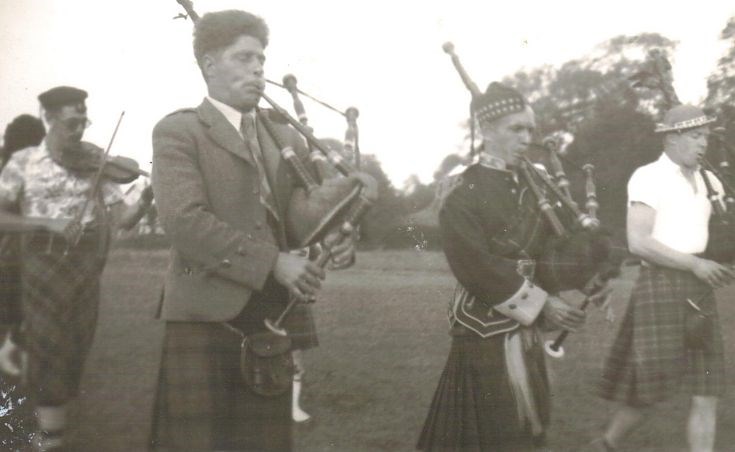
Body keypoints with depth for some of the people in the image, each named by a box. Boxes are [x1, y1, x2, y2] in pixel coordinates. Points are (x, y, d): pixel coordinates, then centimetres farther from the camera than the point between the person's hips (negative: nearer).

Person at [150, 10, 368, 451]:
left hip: (273, 318, 6)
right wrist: (274, 263, -20)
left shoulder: (285, 136, 16)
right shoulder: (178, 132, -3)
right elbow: (185, 220, -16)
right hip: (206, 317, -5)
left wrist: (336, 239, -11)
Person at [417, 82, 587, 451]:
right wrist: (540, 304, -18)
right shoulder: (463, 194, -13)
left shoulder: (529, 186, 9)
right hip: (486, 330, -7)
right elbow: (477, 268, -20)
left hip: (524, 328, 7)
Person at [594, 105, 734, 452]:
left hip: (698, 291, 6)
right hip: (661, 285, -6)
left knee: (706, 394, 2)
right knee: (650, 389, -1)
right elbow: (638, 243, -16)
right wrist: (693, 264, -17)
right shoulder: (647, 178, -7)